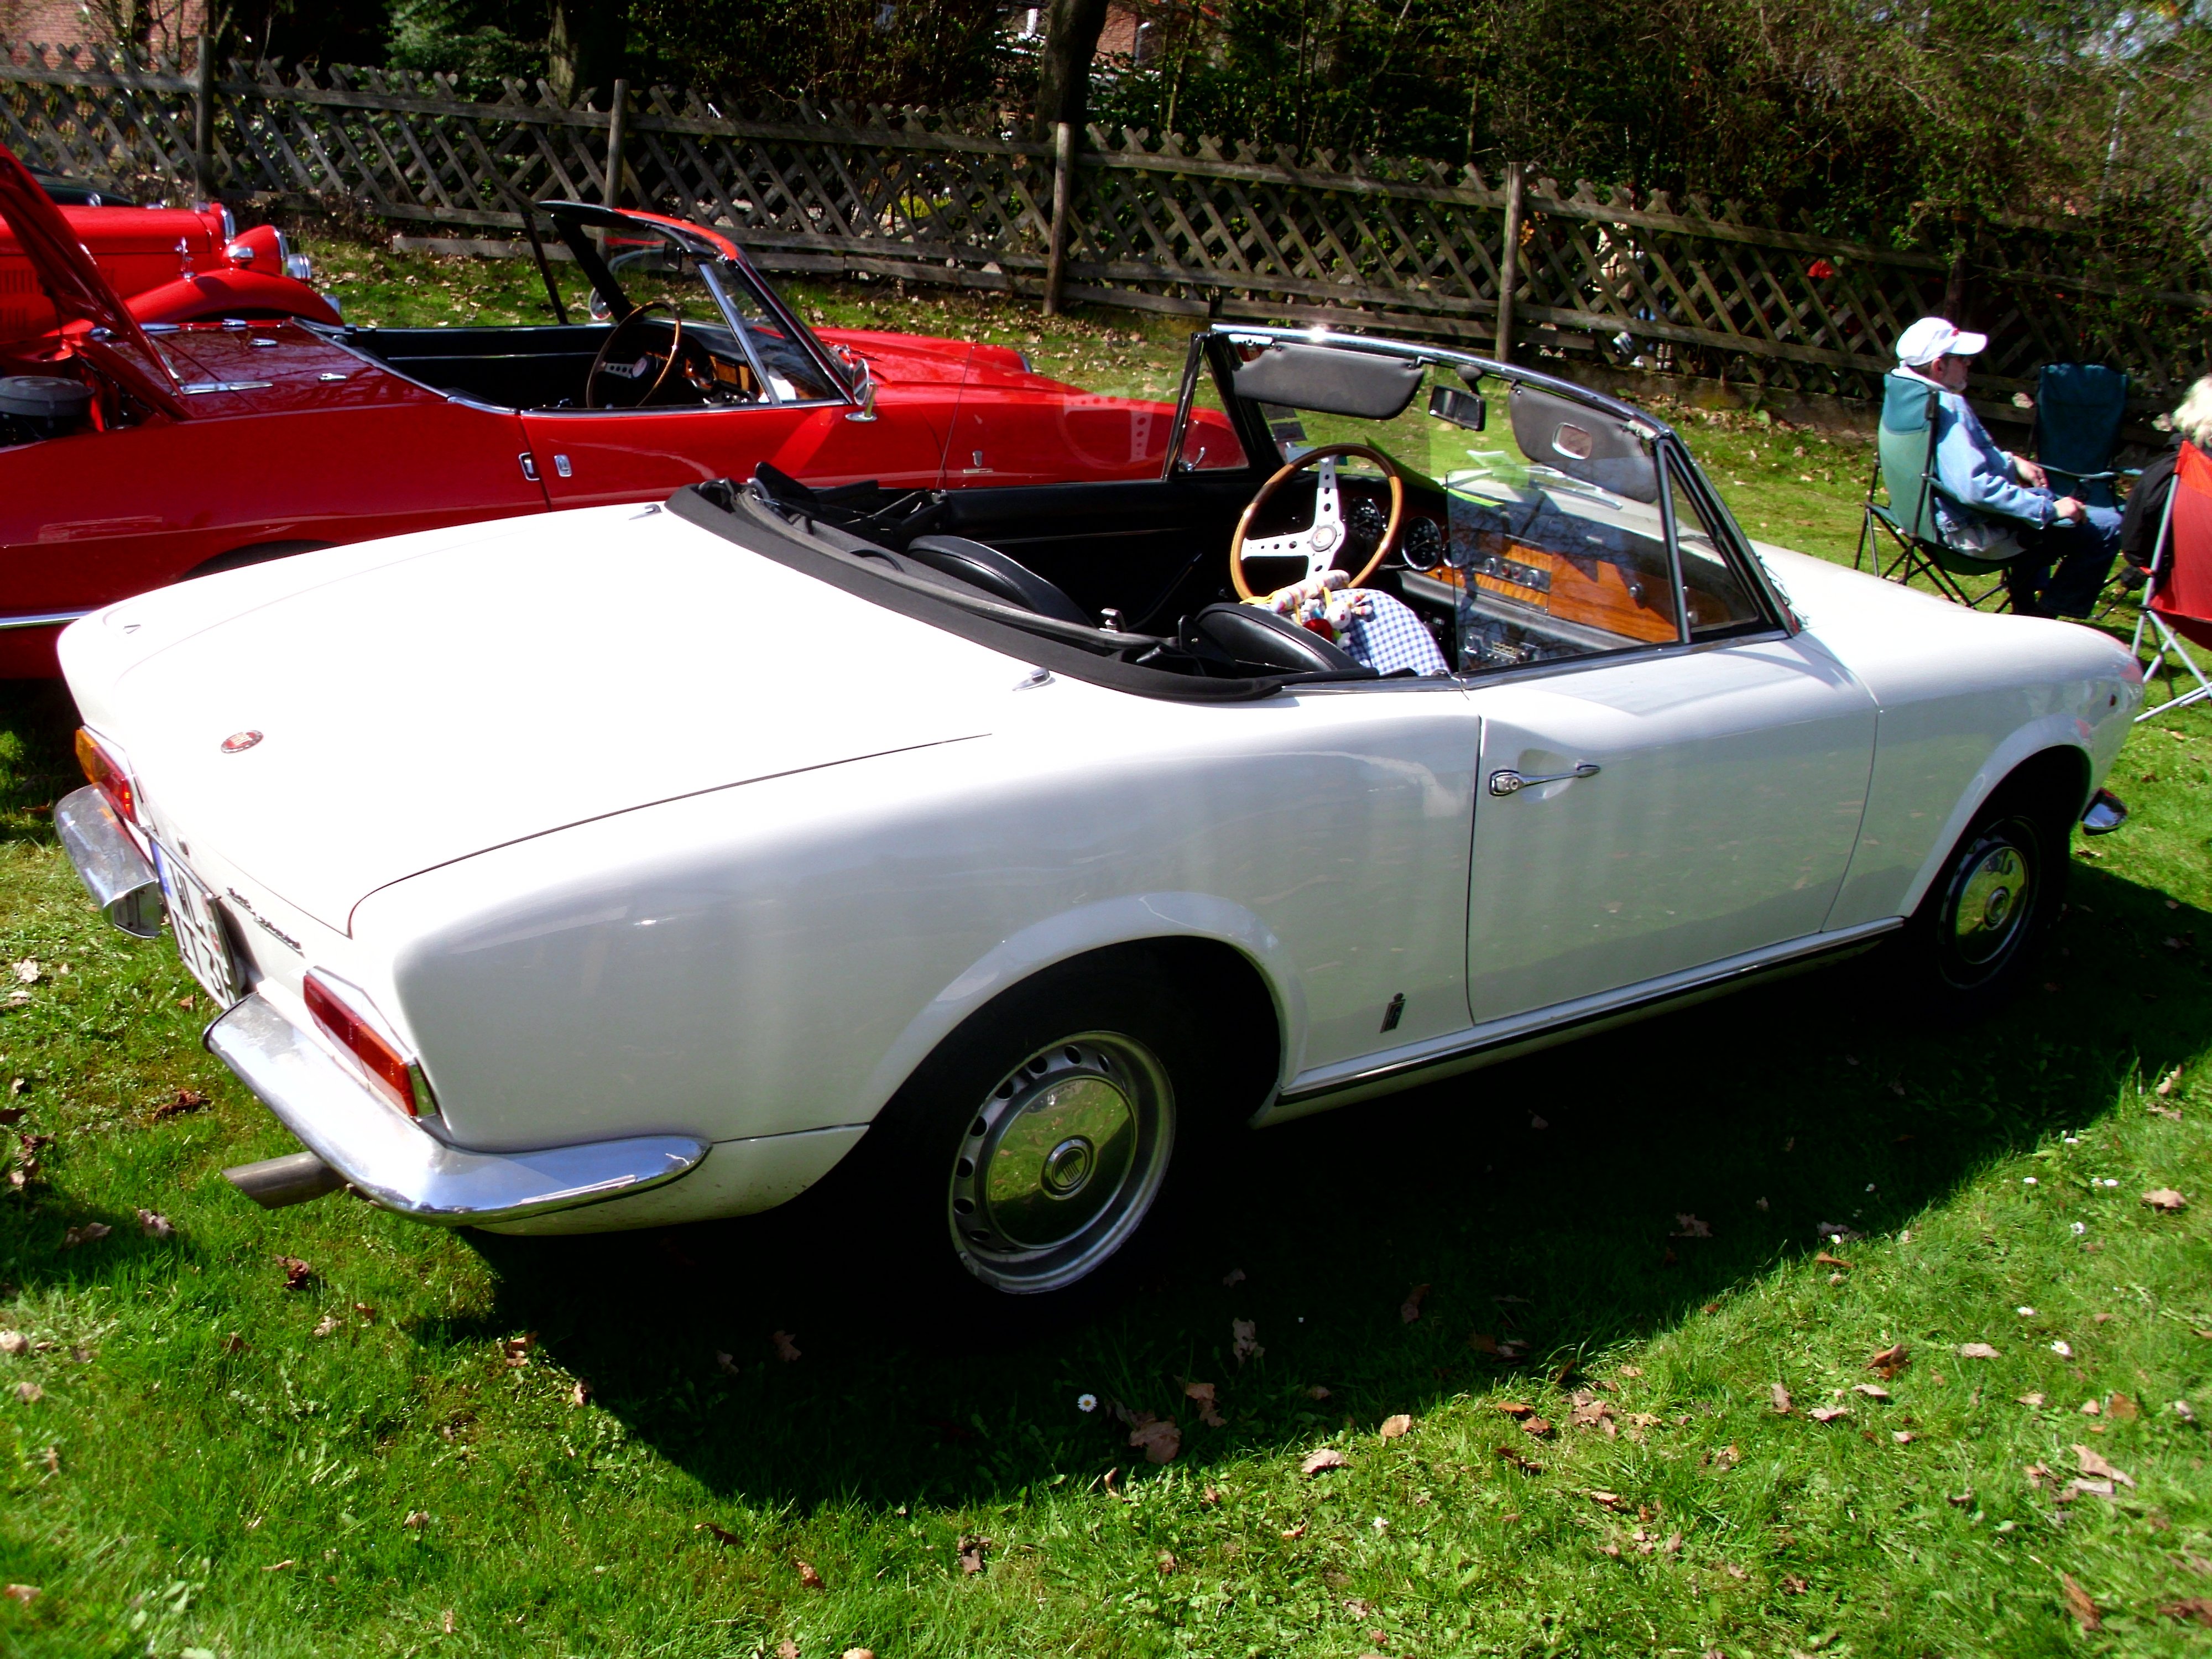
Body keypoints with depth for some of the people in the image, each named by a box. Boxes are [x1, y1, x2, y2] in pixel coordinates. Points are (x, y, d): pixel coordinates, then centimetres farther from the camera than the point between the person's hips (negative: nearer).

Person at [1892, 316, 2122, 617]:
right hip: (1976, 533, -11)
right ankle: (2043, 622, 0)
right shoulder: (1944, 408, -27)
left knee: (2039, 495, 39)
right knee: (2107, 527, -10)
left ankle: (2028, 605, 40)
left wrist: (2011, 461, 14)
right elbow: (1976, 488, -36)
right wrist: (2050, 509, -27)